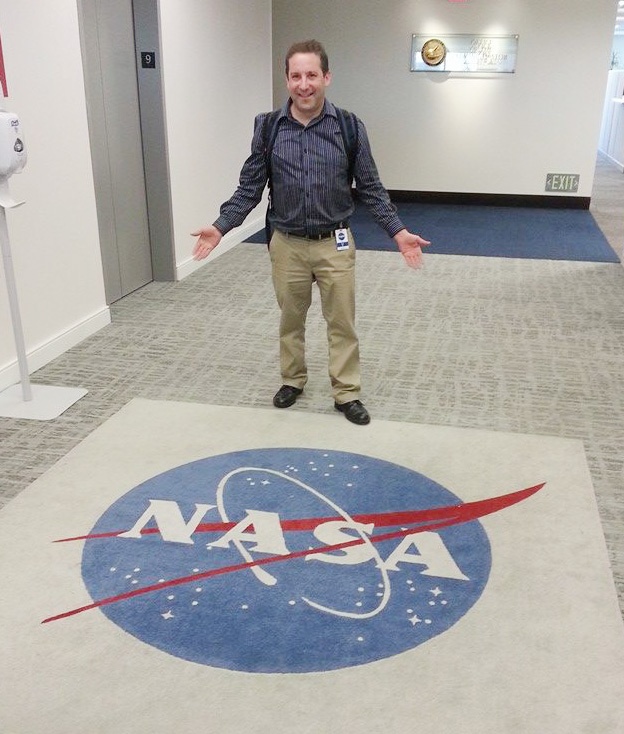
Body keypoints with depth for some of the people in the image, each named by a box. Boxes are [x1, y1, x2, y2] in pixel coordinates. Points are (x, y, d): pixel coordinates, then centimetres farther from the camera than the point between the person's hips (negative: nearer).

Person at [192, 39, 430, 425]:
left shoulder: (349, 128, -7)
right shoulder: (268, 128, -4)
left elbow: (371, 188, -1)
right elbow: (250, 188, 1)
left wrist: (398, 231, -8)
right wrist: (221, 226, -9)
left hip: (335, 244, -1)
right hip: (287, 244, 1)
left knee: (342, 323, 7)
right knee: (291, 320, 16)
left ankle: (347, 393, 23)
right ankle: (293, 380, 37)